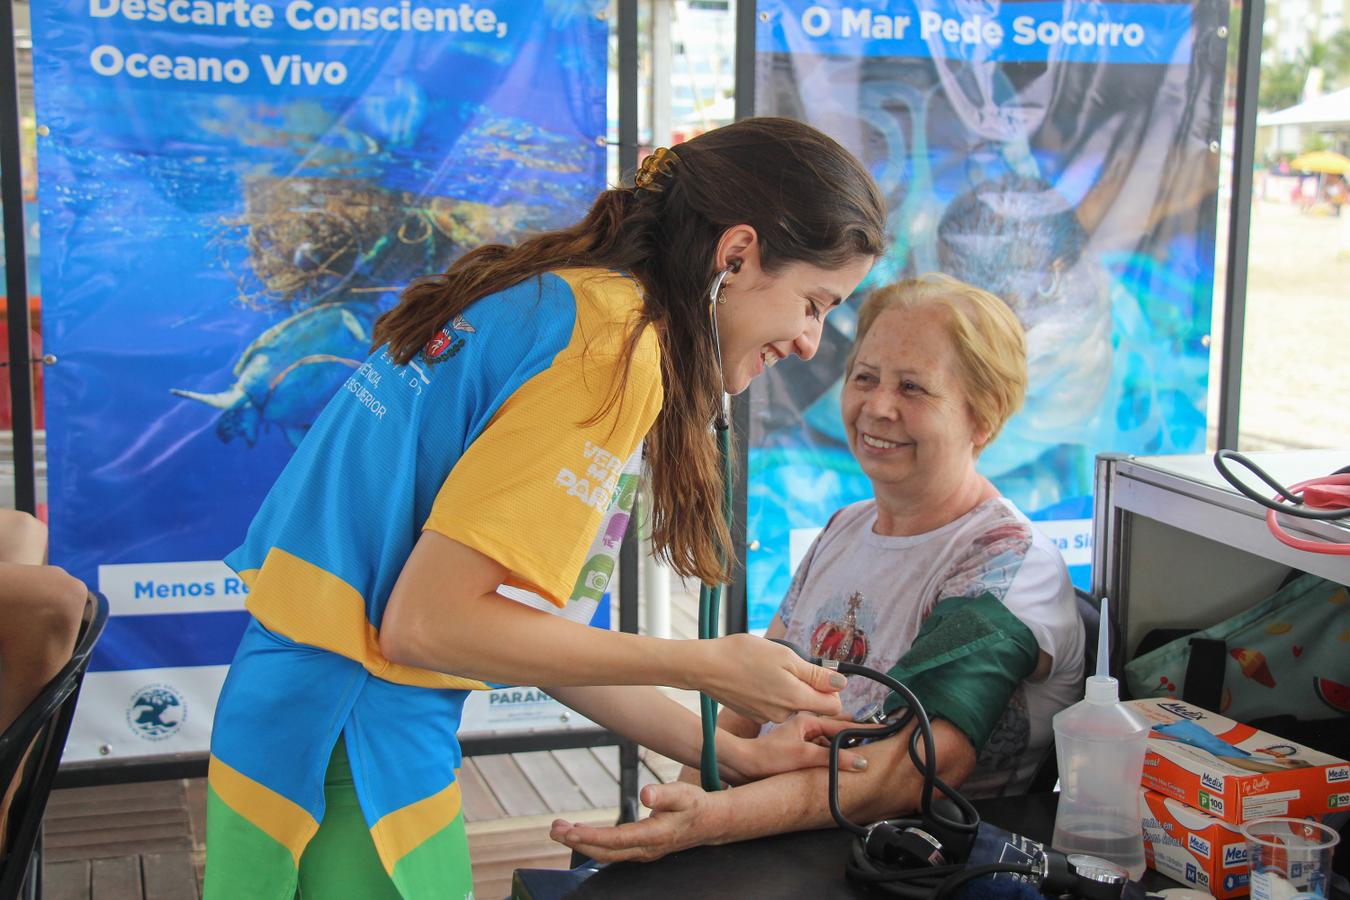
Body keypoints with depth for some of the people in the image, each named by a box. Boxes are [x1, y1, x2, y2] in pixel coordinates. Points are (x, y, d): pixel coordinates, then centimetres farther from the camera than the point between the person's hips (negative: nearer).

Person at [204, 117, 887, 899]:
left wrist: (727, 756, 10)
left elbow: (517, 629, 9)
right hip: (350, 761, -9)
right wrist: (710, 669, -14)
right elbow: (427, 621, -22)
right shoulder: (615, 346, -18)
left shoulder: (553, 297, 9)